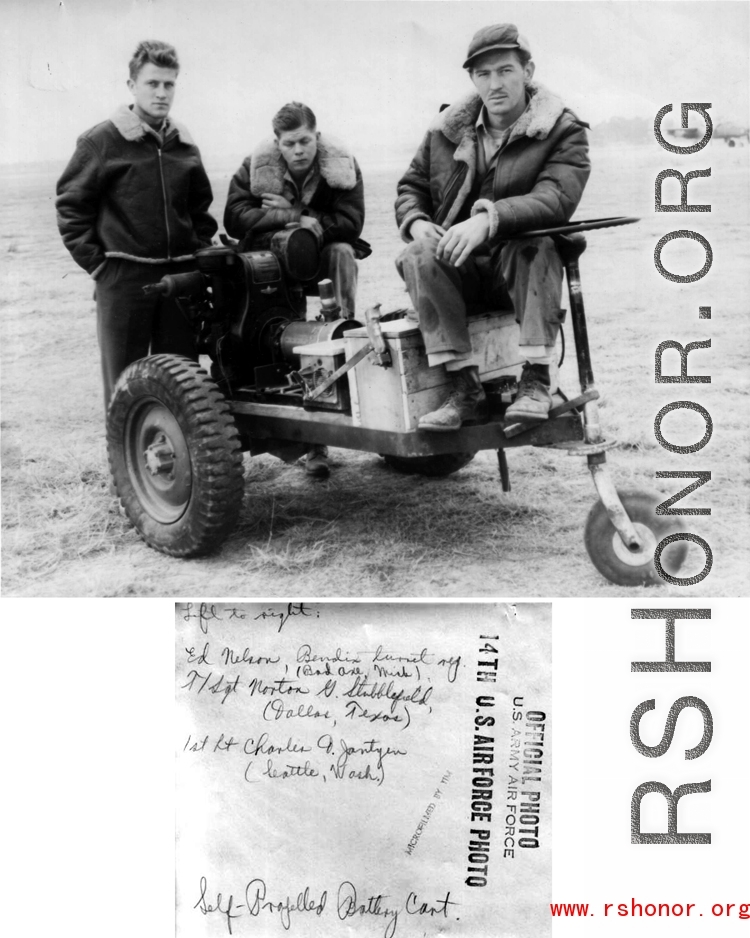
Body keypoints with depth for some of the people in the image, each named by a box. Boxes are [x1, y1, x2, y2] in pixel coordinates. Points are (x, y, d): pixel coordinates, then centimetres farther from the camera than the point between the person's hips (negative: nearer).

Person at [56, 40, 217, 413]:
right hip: (122, 280, -4)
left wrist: (198, 254, 9)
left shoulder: (184, 146, 11)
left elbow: (200, 209, 21)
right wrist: (96, 263, -6)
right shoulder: (101, 141, -3)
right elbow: (71, 206, -1)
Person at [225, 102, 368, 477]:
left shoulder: (341, 165, -7)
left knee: (343, 253, -32)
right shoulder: (255, 167, -7)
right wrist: (294, 217, -26)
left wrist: (302, 219, -25)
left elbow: (350, 221, -16)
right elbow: (234, 217, -18)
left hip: (321, 253, 1)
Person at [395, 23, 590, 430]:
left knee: (537, 245, -35)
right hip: (457, 269, 3)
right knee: (419, 257, -28)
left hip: (522, 270, -3)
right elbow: (410, 186, 18)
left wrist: (490, 219, -38)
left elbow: (556, 198, -22)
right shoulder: (446, 130, 8)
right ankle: (464, 387, -29)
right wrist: (416, 223, -8)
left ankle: (536, 380, -30)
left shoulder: (563, 130, -4)